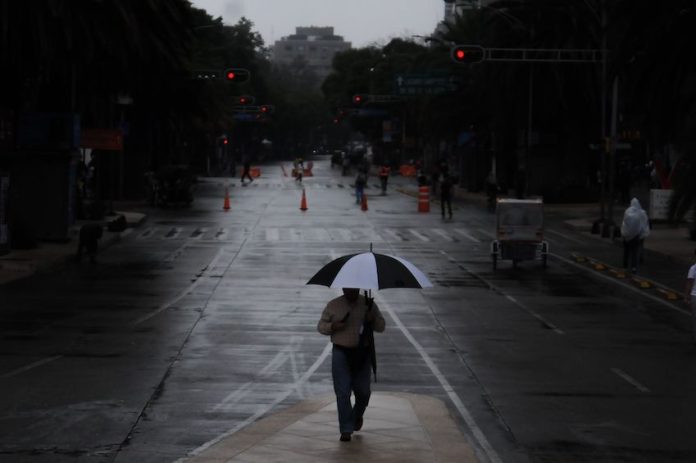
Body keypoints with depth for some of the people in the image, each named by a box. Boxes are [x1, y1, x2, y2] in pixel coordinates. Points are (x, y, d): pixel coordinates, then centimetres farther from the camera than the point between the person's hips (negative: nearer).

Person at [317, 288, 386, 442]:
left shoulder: (368, 304, 5)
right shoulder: (333, 305, 4)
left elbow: (381, 326, 7)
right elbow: (321, 326, 7)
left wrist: (372, 320, -15)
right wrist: (333, 327, -13)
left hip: (362, 354, 1)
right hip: (341, 353, -1)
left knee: (363, 391, 6)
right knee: (343, 392, -6)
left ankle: (357, 416, 38)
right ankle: (346, 430, -1)